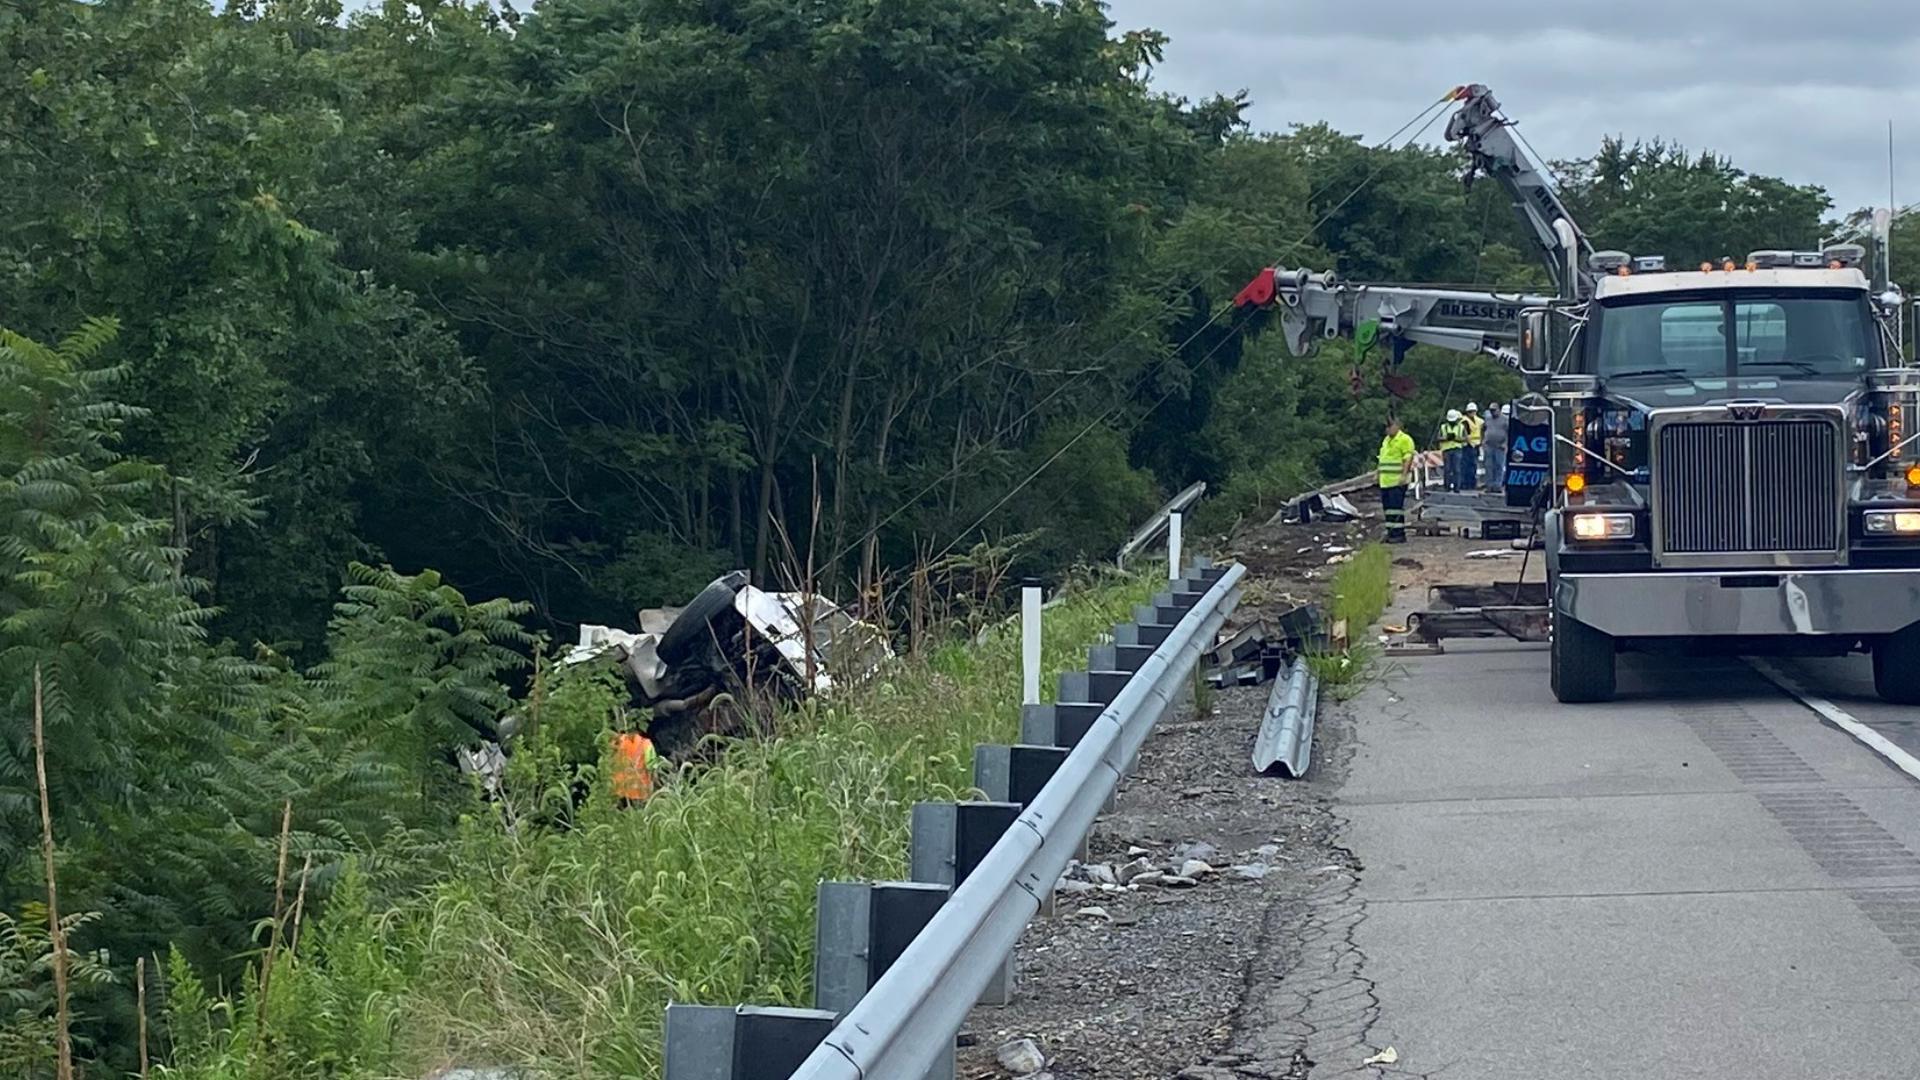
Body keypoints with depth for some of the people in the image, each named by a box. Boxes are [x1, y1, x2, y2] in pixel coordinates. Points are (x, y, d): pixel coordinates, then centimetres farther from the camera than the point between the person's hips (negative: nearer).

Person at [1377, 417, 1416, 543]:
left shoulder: (1405, 439, -8)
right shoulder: (1386, 440, 20)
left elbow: (1408, 458, -15)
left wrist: (1403, 475, -22)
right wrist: (1378, 473, 21)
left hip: (1397, 481, -9)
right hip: (1385, 481, 9)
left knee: (1396, 507, -11)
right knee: (1387, 508, 9)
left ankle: (1399, 534, -10)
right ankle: (1390, 533, 13)